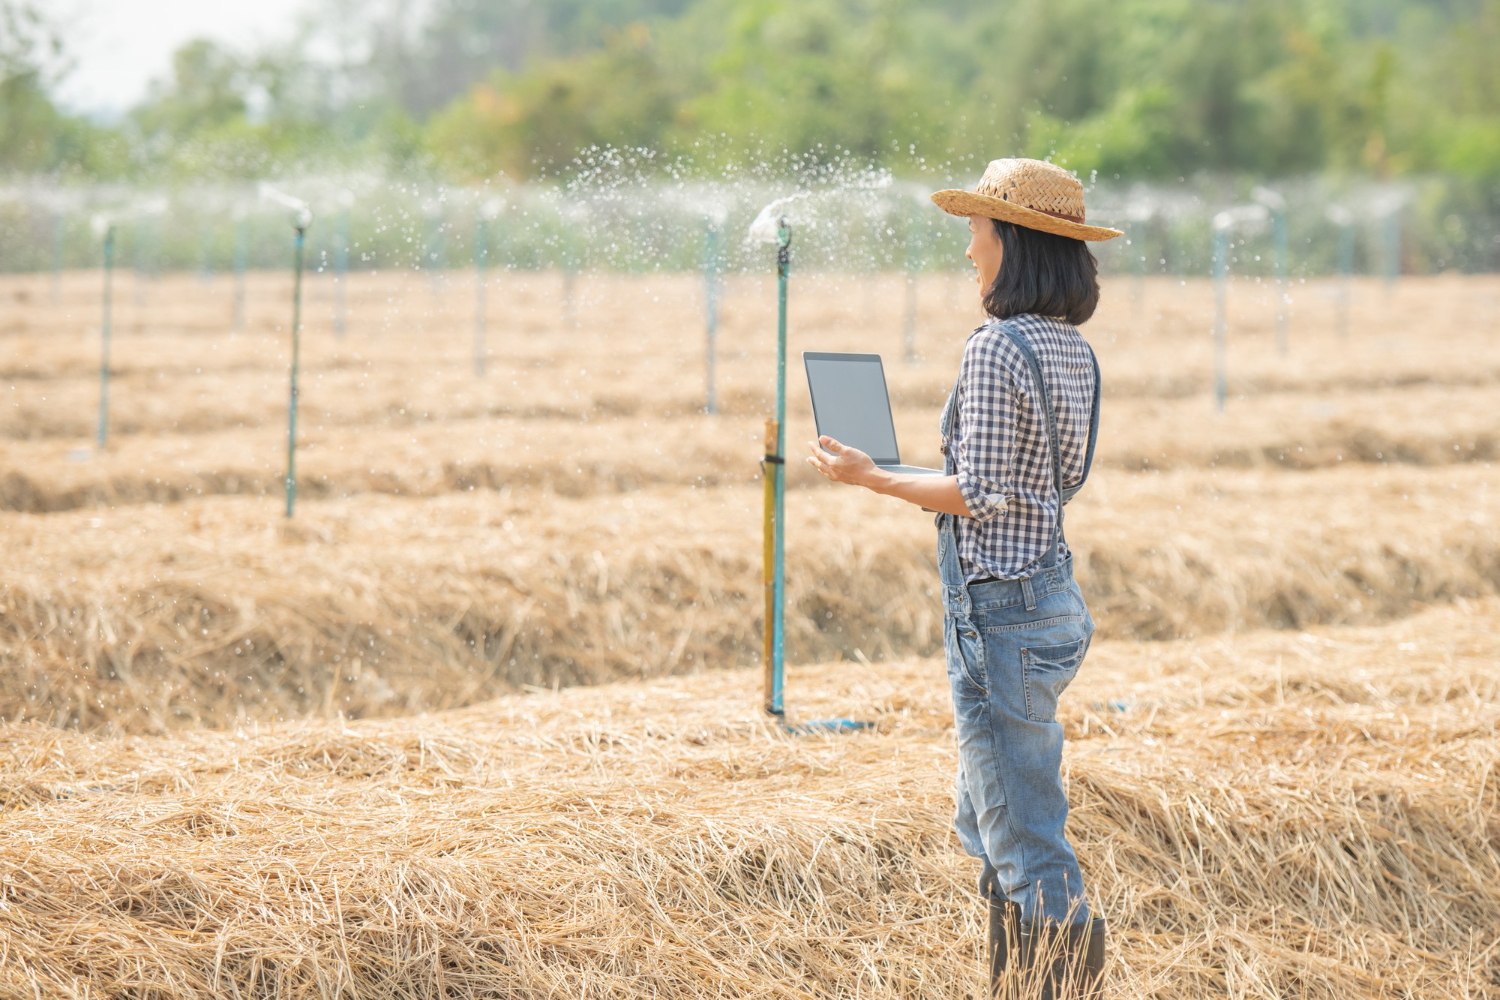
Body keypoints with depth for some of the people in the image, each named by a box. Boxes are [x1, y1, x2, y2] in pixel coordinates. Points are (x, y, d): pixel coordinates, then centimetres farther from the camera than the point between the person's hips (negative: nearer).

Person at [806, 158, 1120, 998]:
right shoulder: (1073, 350, 9)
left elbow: (981, 495, -18)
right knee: (985, 825, 20)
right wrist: (922, 481, 24)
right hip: (1054, 597, 10)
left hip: (1000, 612, -10)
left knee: (1026, 838, -4)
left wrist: (875, 479, -9)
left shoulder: (997, 348, -17)